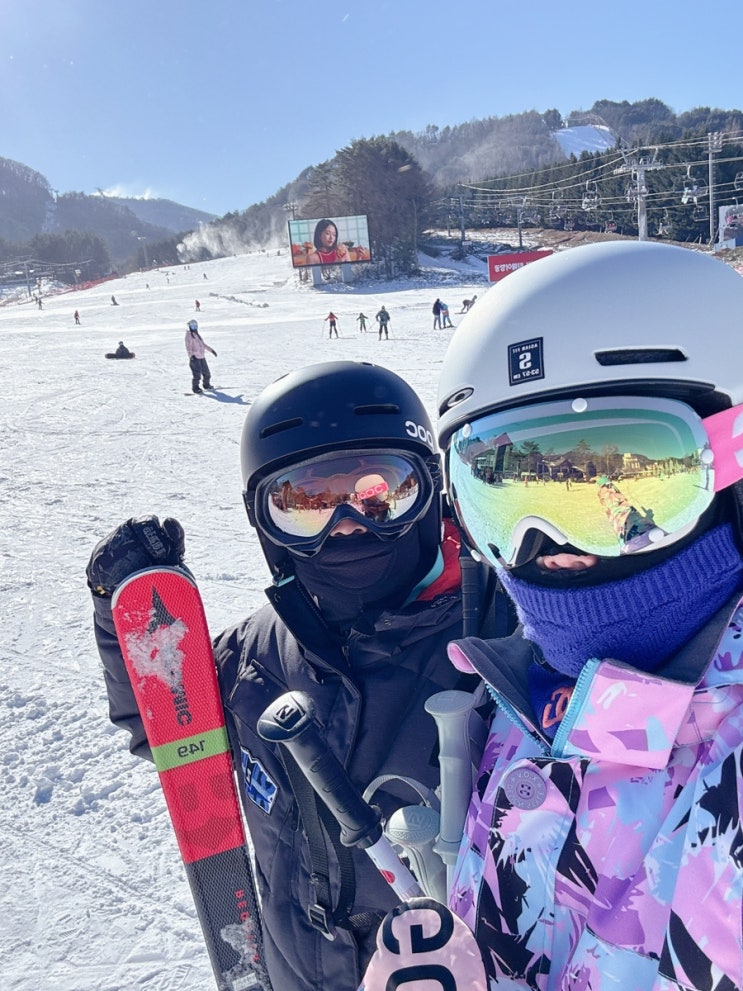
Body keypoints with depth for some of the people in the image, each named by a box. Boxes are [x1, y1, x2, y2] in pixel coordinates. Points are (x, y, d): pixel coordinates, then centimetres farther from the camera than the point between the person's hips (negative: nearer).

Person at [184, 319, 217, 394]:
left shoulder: (198, 335, 17)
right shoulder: (189, 336, -5)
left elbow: (204, 344, 28)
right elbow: (188, 347, -13)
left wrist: (211, 350, 28)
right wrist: (191, 355, -27)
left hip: (202, 357, 8)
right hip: (194, 358, -8)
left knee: (206, 372, 13)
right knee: (197, 373, -14)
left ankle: (206, 384, 33)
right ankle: (195, 387, -3)